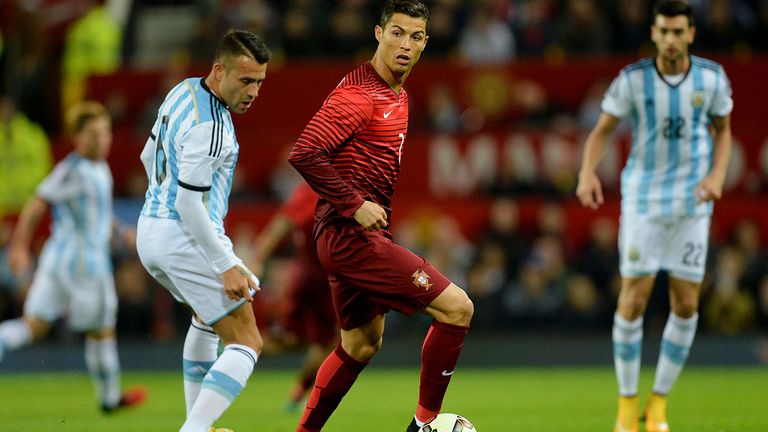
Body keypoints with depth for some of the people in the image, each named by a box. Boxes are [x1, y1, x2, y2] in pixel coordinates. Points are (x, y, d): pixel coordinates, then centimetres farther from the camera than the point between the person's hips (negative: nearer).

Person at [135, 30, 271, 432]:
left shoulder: (184, 91, 7)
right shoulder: (207, 125, -23)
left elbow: (149, 156, 21)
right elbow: (189, 203, -24)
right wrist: (226, 266, -21)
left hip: (150, 231, 10)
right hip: (186, 237, -10)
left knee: (208, 316, 32)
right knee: (246, 343, -8)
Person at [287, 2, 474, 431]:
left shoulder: (398, 95, 14)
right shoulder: (359, 93, -17)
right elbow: (305, 154, -24)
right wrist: (356, 205, -22)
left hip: (351, 235, 10)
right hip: (352, 234, -10)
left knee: (361, 346, 21)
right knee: (457, 308, -11)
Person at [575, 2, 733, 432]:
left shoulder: (712, 77, -5)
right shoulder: (632, 79, -10)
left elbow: (723, 131, 10)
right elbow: (601, 131, -3)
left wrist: (717, 175, -9)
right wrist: (587, 173, -23)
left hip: (692, 203, 2)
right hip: (643, 198, -2)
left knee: (686, 304, -1)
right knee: (634, 298, -6)